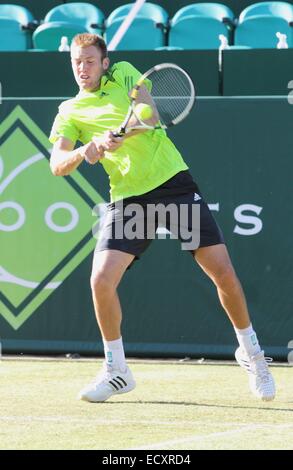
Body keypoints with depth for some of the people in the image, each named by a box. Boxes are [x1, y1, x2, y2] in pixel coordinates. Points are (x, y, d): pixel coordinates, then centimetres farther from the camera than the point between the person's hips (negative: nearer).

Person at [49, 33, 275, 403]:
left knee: (223, 272, -4)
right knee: (102, 280, -17)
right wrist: (85, 151, -24)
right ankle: (116, 370, 1)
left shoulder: (125, 75, 8)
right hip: (129, 199, 1)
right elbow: (57, 164, -3)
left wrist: (121, 134, -26)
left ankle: (250, 351, 19)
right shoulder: (70, 112, 9)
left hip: (174, 182, -1)